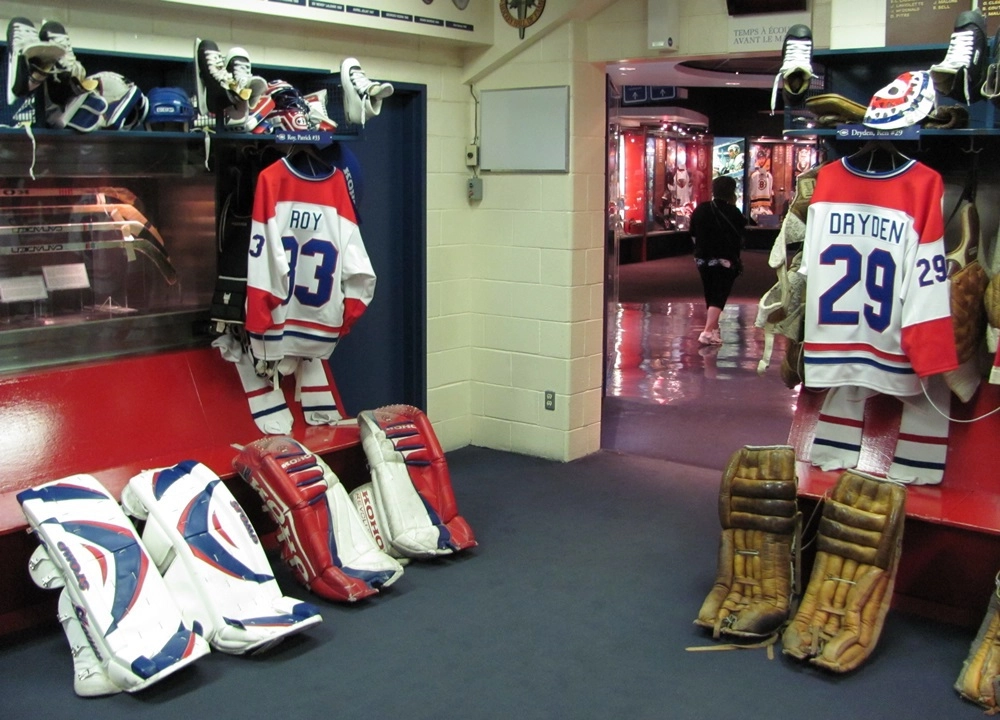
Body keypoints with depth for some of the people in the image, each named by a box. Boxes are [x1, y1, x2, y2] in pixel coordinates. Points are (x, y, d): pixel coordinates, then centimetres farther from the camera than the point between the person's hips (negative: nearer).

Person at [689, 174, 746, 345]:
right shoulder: (733, 213, -11)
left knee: (710, 295, 18)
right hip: (725, 261, -5)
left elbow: (693, 234, 6)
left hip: (703, 259, 5)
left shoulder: (700, 209, 2)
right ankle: (707, 332, -18)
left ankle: (714, 330, 32)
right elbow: (740, 238, -5)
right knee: (719, 297, -4)